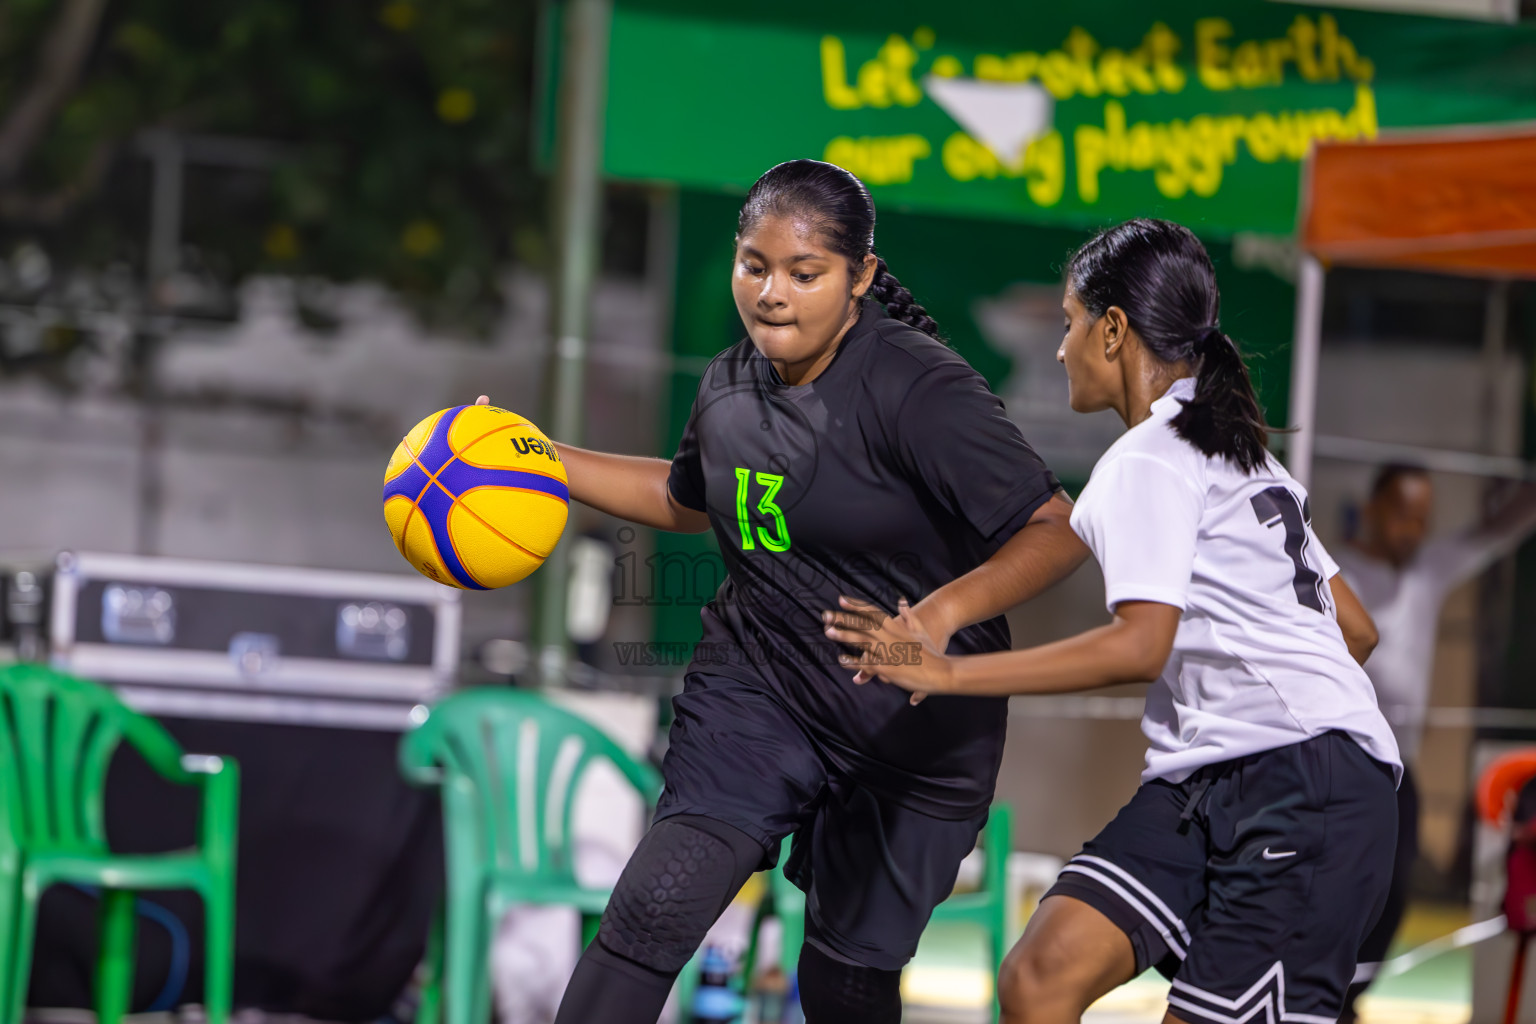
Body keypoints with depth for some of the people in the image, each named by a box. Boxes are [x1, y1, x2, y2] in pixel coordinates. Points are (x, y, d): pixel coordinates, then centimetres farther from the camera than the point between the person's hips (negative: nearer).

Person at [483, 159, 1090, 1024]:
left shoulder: (919, 390, -19)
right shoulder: (733, 385, 2)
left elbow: (1058, 531, -23)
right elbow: (687, 498, 25)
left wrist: (945, 612, -39)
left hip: (916, 726, -4)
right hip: (755, 692, 4)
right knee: (655, 909, -17)